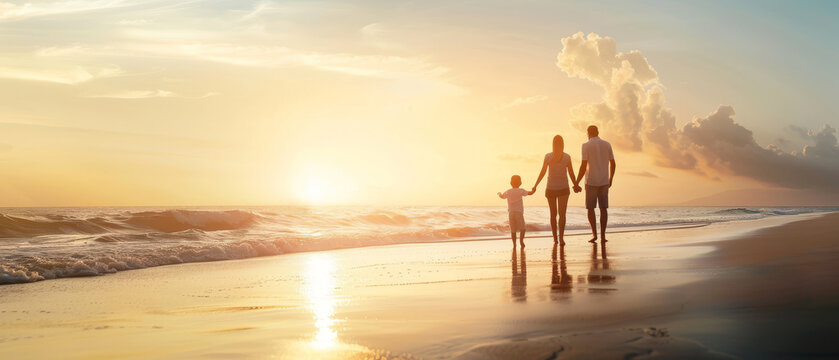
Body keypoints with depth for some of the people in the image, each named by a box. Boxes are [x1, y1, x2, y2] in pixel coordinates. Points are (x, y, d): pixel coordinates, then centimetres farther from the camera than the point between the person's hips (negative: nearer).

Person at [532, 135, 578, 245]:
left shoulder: (548, 156, -7)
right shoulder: (567, 157, -6)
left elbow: (542, 173, -5)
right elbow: (571, 174, -2)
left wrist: (535, 186, 3)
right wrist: (576, 185, 11)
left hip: (551, 189, 1)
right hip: (563, 188, -1)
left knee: (553, 214, 14)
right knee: (562, 214, -5)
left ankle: (555, 238, 17)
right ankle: (561, 237, -22)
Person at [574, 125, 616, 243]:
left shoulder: (586, 146, -7)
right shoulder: (607, 144, 6)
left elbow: (583, 166, -12)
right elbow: (612, 163, 8)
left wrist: (577, 183, -7)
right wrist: (611, 179, 20)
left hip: (591, 181, -3)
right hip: (604, 181, 3)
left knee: (590, 208, 6)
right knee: (603, 208, 7)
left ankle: (594, 233, -3)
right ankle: (603, 235, 4)